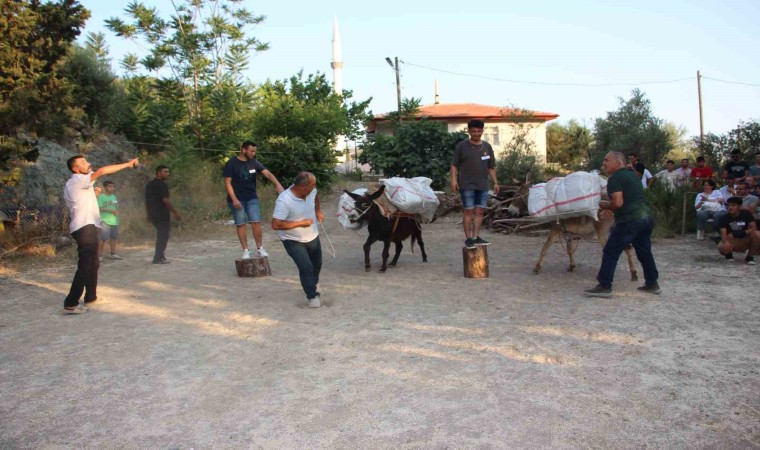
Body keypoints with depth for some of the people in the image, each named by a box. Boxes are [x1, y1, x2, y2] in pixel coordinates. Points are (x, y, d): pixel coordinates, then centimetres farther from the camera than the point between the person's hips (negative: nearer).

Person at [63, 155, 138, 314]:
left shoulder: (73, 184, 20)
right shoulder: (78, 180, -10)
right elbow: (101, 171, -23)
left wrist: (91, 193, 19)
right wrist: (128, 164, -21)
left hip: (85, 227, 11)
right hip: (85, 227, -11)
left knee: (92, 264, 20)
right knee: (85, 266, -12)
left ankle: (91, 296, 30)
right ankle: (70, 304, -13)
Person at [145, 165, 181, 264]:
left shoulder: (149, 185, 14)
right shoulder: (162, 184, -13)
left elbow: (147, 201, 17)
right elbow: (165, 200, -20)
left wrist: (149, 215, 23)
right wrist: (175, 213, -17)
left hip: (153, 214, 9)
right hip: (162, 215, -9)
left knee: (161, 234, 20)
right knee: (163, 236, -1)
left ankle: (160, 255, 22)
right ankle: (158, 258, 0)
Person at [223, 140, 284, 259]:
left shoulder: (254, 162, 1)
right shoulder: (232, 163, -8)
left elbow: (267, 173, -10)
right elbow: (227, 183, -8)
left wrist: (278, 184, -27)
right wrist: (234, 199, -17)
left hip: (252, 198, 3)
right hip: (237, 199, -3)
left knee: (256, 222, -4)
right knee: (240, 225, 1)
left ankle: (260, 249, 5)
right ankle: (245, 251, 9)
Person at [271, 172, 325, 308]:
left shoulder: (311, 191, -13)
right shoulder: (284, 201, -33)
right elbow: (276, 225, -34)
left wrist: (318, 211, 2)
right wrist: (301, 223, -31)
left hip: (313, 236, 7)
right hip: (293, 241, -7)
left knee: (317, 264, 23)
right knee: (306, 267, -16)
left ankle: (313, 283, 52)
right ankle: (312, 296, 5)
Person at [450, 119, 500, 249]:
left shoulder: (487, 147, 11)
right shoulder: (461, 146, -1)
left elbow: (491, 167, 15)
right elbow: (454, 165, -2)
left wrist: (495, 182, 10)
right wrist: (454, 179, -14)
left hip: (483, 185, 4)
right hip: (467, 185, -4)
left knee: (480, 211, 4)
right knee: (469, 211, -4)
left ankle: (476, 237, 10)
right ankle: (468, 239, 2)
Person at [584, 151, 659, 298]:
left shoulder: (615, 178, -9)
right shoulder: (632, 175, 19)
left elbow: (618, 203, -19)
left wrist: (605, 205, 0)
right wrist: (611, 208, 25)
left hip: (630, 220, -9)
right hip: (647, 217, 9)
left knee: (610, 252, -3)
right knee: (644, 252, 19)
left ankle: (604, 286, -2)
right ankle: (652, 284, 26)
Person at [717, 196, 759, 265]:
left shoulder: (746, 214, -6)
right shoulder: (724, 218, -10)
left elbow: (754, 228, -15)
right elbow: (723, 233, -22)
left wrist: (742, 233, -30)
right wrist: (726, 241, -45)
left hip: (746, 241, 1)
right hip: (733, 242, -1)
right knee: (722, 247, -35)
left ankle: (750, 256, -7)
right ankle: (728, 253, 7)